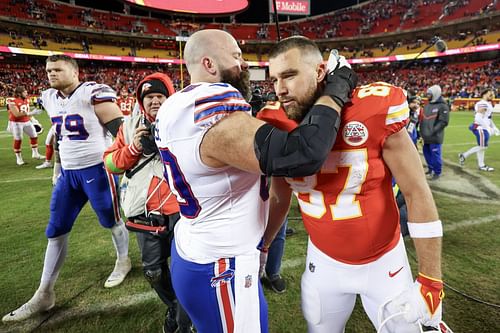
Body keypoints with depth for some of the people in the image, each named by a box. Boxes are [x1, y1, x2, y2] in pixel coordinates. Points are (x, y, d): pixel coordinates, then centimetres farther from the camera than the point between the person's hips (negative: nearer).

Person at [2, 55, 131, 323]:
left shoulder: (93, 93, -12)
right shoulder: (49, 98, 12)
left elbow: (118, 127, -18)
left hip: (97, 169, -7)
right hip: (67, 172, 8)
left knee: (111, 220, 10)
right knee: (56, 231, 10)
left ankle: (123, 261, 37)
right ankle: (44, 295, 23)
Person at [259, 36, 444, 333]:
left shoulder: (374, 113, -22)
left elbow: (418, 195, -13)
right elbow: (279, 200, 4)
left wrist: (430, 281, -10)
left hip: (384, 261, -2)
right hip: (324, 262, 3)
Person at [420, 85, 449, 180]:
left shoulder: (442, 106, -10)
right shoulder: (427, 105, 13)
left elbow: (444, 122, -15)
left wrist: (433, 131, -20)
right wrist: (422, 130, 9)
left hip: (435, 136, -7)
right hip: (426, 136, 7)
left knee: (435, 154, -1)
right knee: (427, 153, 16)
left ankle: (437, 172, 13)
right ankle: (431, 168, 34)